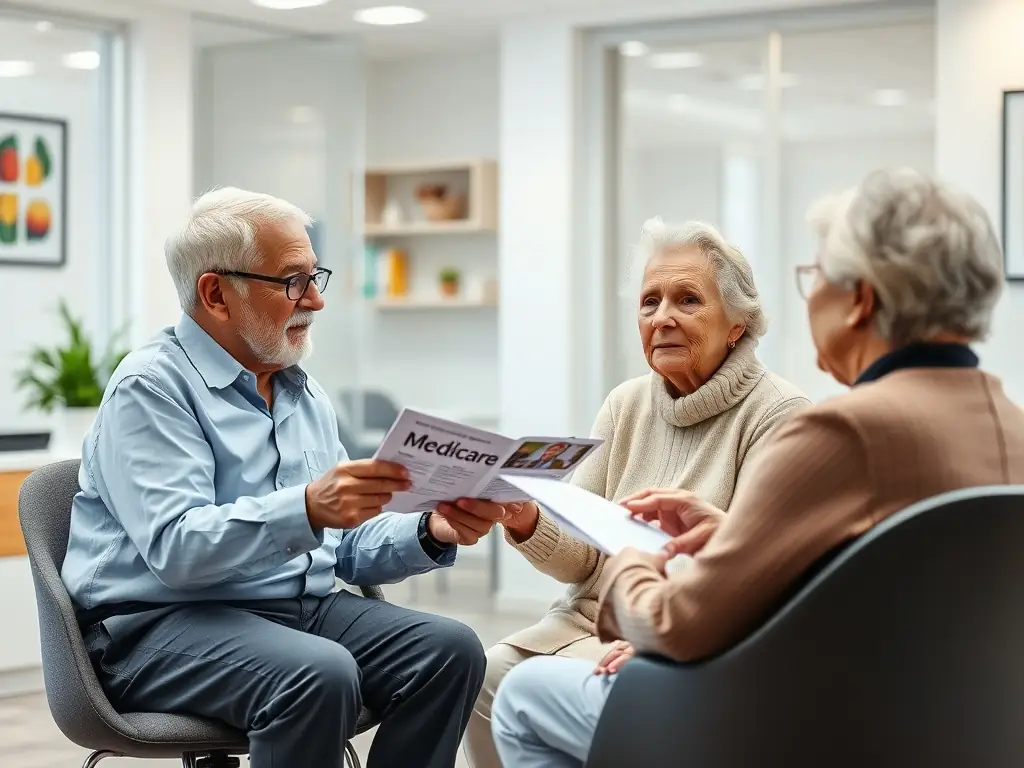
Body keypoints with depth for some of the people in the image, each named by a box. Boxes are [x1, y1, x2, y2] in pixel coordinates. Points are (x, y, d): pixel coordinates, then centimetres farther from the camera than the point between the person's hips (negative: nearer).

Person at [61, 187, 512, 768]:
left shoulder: (307, 394, 17)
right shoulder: (152, 387, -8)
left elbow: (348, 548, 17)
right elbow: (177, 547, -22)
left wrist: (432, 533, -4)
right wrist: (306, 509, -35)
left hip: (304, 607, 7)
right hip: (164, 621, -7)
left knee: (451, 649, -15)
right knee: (319, 674, -34)